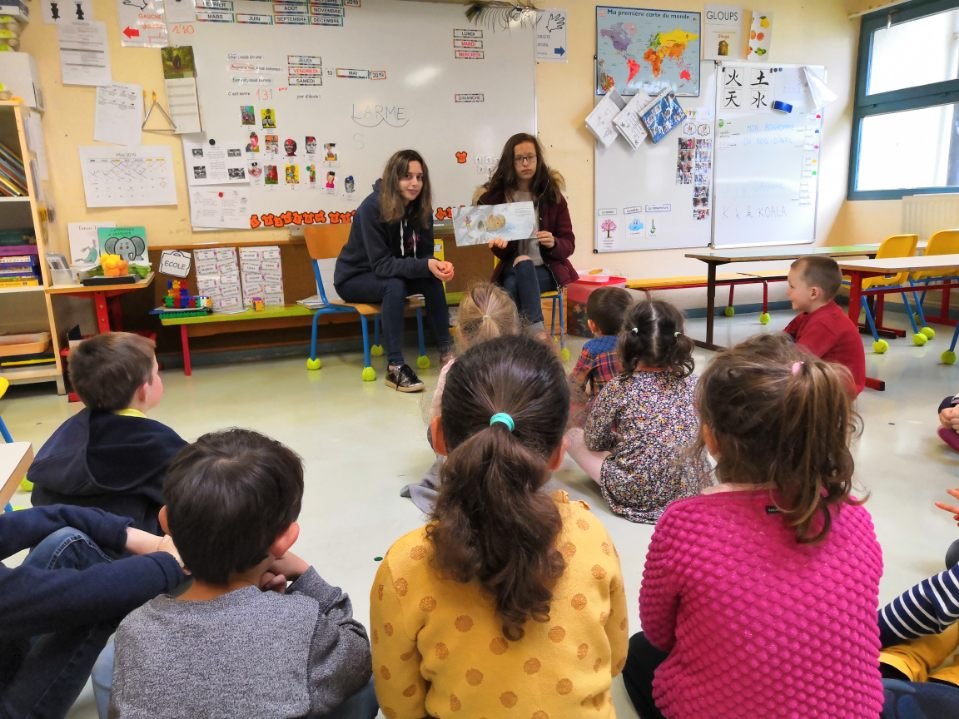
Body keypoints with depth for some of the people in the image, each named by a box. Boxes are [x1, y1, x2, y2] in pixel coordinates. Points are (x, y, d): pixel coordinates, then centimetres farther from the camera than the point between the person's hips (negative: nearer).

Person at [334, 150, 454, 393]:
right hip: (354, 278, -5)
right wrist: (425, 266, -42)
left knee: (432, 280, -22)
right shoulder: (372, 208, -26)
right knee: (395, 285, -35)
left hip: (389, 276, 5)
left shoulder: (421, 209, -8)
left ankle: (446, 350, -14)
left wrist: (437, 265, -29)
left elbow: (424, 255, -5)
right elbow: (381, 264, -29)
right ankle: (395, 367, -33)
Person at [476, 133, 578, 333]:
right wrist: (500, 245, -20)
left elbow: (569, 244, 1)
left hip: (547, 269, -1)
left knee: (513, 286, -32)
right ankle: (537, 331, -37)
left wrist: (553, 244, -21)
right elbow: (501, 254, 4)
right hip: (511, 269, 1)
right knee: (521, 263, -34)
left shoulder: (552, 194, 1)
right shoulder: (495, 196, 1)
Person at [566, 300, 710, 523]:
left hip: (635, 494, -5)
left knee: (574, 436, 11)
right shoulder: (690, 381, -4)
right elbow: (696, 435, 11)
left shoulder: (618, 388, -15)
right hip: (691, 487, 6)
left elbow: (594, 442, -3)